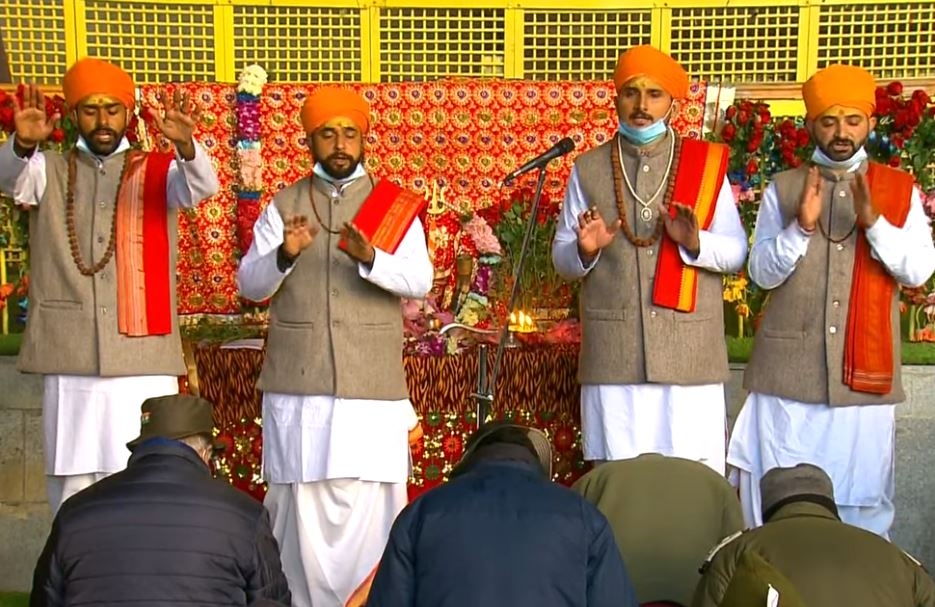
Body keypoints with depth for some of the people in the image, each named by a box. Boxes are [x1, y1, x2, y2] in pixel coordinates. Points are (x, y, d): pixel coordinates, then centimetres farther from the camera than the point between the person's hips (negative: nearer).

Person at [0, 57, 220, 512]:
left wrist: (185, 145, -34)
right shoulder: (49, 172, 10)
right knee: (72, 495, 6)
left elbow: (203, 187, -12)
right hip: (67, 365, 1)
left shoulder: (158, 172, 7)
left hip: (144, 364, -1)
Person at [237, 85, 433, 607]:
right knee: (301, 502, 2)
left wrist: (370, 259, -25)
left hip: (373, 387, -1)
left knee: (370, 504, -2)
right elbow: (249, 285, 2)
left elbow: (420, 280, -6)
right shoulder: (284, 205, 10)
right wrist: (283, 255, -19)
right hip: (297, 385, 1)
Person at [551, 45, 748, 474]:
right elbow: (561, 259, 9)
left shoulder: (708, 164, 7)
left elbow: (737, 251, 5)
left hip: (690, 354, 0)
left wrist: (695, 243, -15)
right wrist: (585, 250, -13)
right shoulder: (588, 169, 8)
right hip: (612, 356, 1)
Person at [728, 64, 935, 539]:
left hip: (865, 372, 0)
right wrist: (801, 226, -17)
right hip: (789, 370, 0)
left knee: (862, 498, 5)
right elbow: (761, 273, -1)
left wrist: (874, 221, -19)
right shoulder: (783, 188, 5)